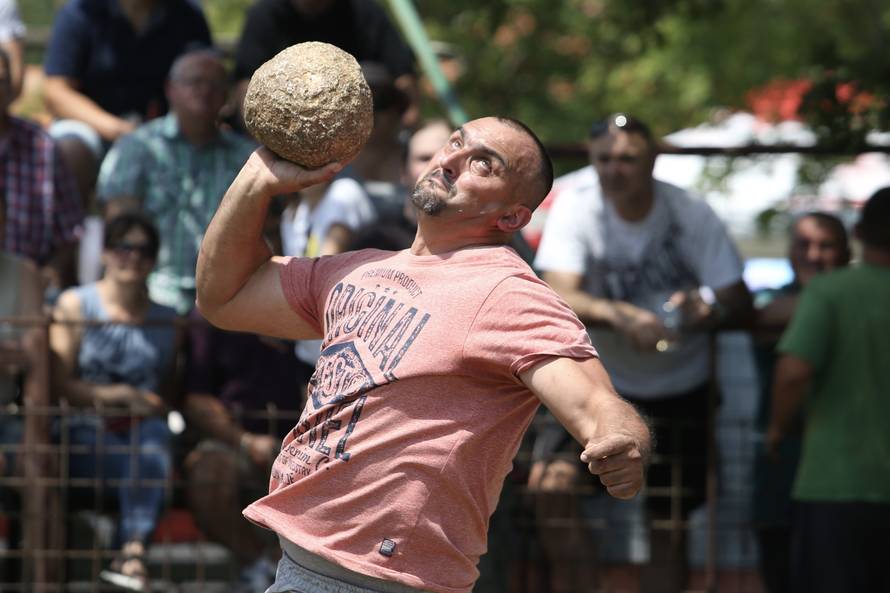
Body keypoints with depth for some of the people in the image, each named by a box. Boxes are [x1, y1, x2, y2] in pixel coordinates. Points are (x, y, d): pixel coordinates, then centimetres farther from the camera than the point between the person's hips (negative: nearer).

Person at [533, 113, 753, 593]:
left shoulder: (690, 215, -14)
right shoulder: (575, 206, -16)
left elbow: (741, 303, -17)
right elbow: (559, 298, -27)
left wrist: (707, 307, -41)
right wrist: (618, 315, -47)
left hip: (678, 387, 0)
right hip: (600, 378, 0)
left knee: (669, 526, 2)